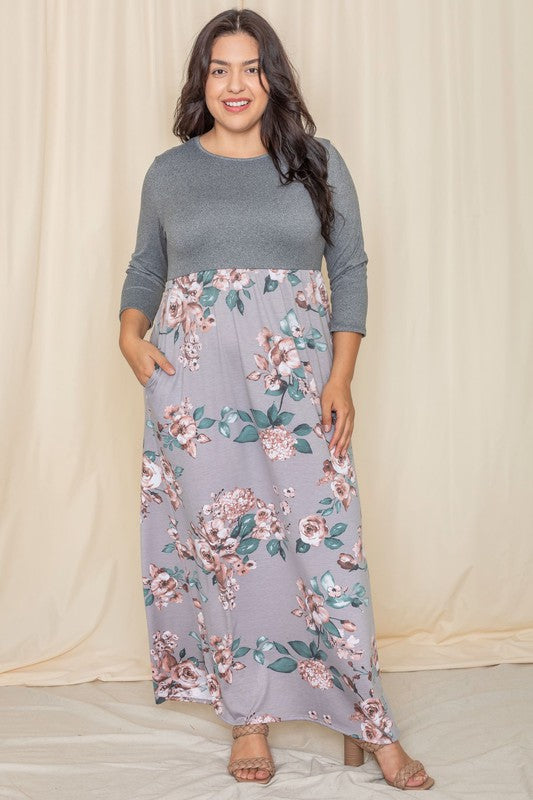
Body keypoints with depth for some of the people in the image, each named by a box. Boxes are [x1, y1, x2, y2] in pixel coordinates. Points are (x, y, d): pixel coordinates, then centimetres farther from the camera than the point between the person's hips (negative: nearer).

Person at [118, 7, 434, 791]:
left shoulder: (318, 162, 5)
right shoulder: (169, 172, 9)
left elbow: (350, 270, 4)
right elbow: (145, 269, 16)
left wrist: (341, 378, -5)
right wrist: (131, 333, -4)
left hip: (298, 381, -1)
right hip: (196, 384, 1)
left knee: (325, 540, -4)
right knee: (220, 541, 3)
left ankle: (369, 724, 9)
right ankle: (249, 718, 18)